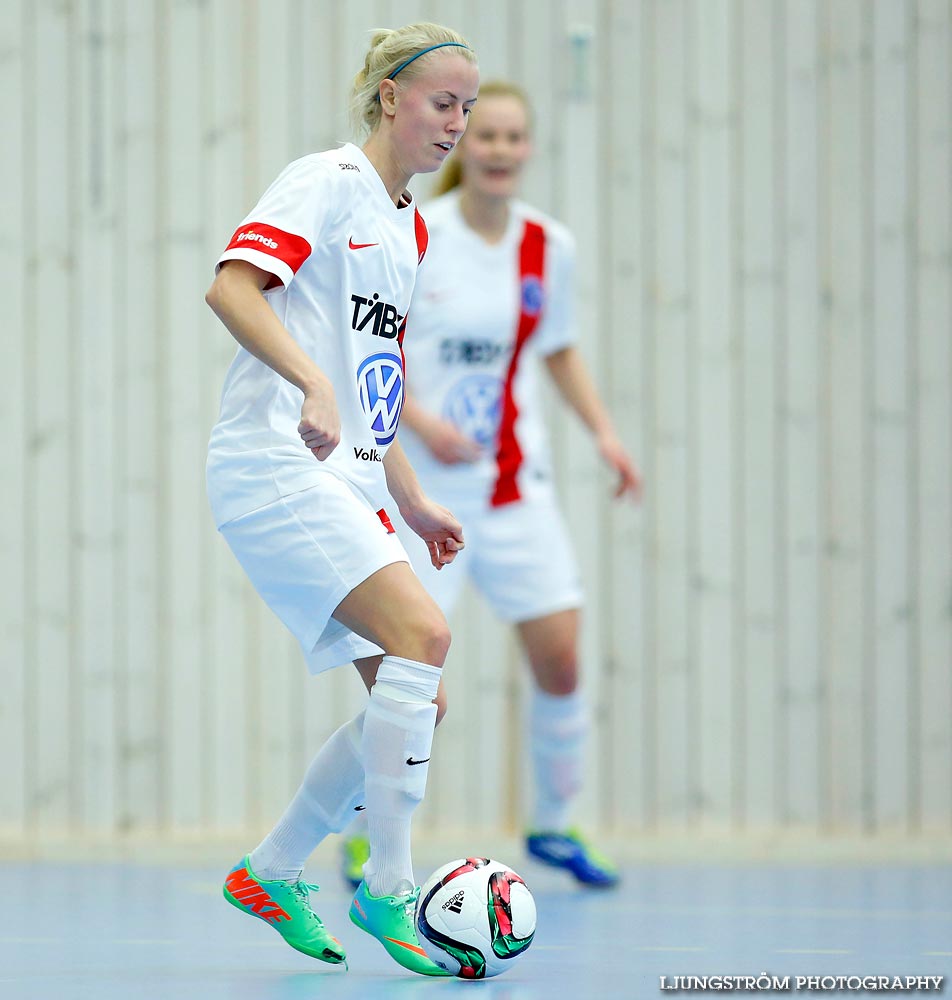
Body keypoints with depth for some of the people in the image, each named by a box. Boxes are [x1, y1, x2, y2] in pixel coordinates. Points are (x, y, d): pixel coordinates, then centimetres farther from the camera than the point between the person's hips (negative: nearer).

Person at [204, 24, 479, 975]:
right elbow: (231, 286, -20)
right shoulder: (327, 182, -6)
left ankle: (271, 872, 16)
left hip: (347, 483, 9)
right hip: (274, 462, -9)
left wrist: (411, 503, 23)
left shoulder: (409, 225, 20)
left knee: (412, 697, 2)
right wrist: (313, 384, -32)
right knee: (421, 635, -23)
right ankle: (384, 889, -16)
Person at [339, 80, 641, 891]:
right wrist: (419, 420, -21)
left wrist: (604, 431, 5)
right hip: (426, 488, -4)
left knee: (561, 657, -1)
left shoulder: (549, 246, 3)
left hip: (518, 484, 4)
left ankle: (554, 824, 19)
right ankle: (367, 833, 11)